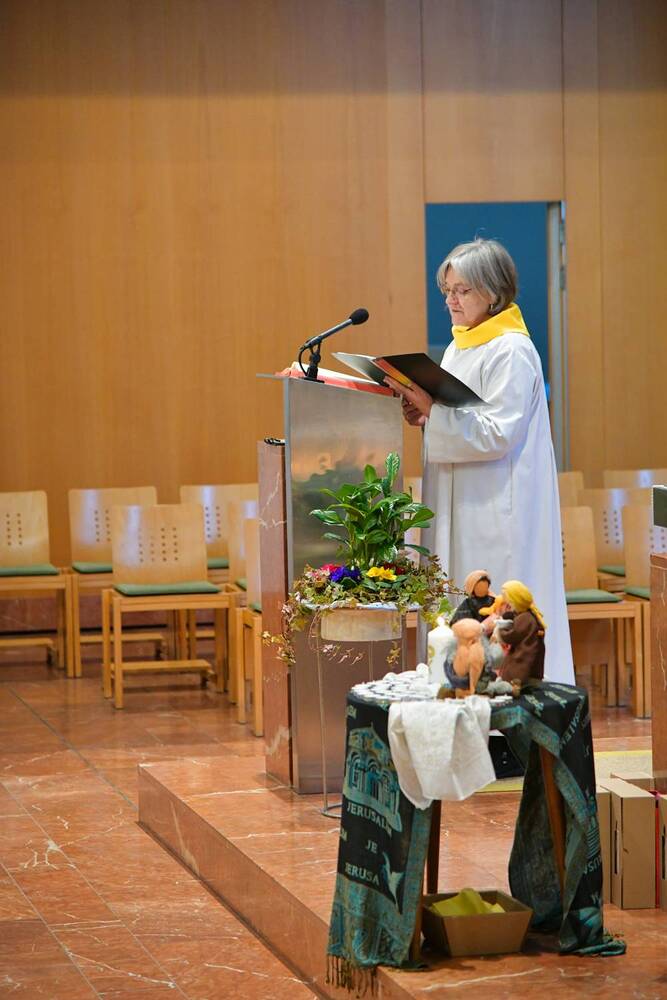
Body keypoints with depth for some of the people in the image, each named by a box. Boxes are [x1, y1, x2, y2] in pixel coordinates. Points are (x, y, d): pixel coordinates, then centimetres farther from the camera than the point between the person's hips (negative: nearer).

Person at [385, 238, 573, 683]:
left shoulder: (511, 351, -12)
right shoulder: (460, 348, 16)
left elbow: (498, 434, -19)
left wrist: (434, 410, -24)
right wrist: (425, 417, 2)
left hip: (497, 509, -9)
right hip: (460, 508, 9)